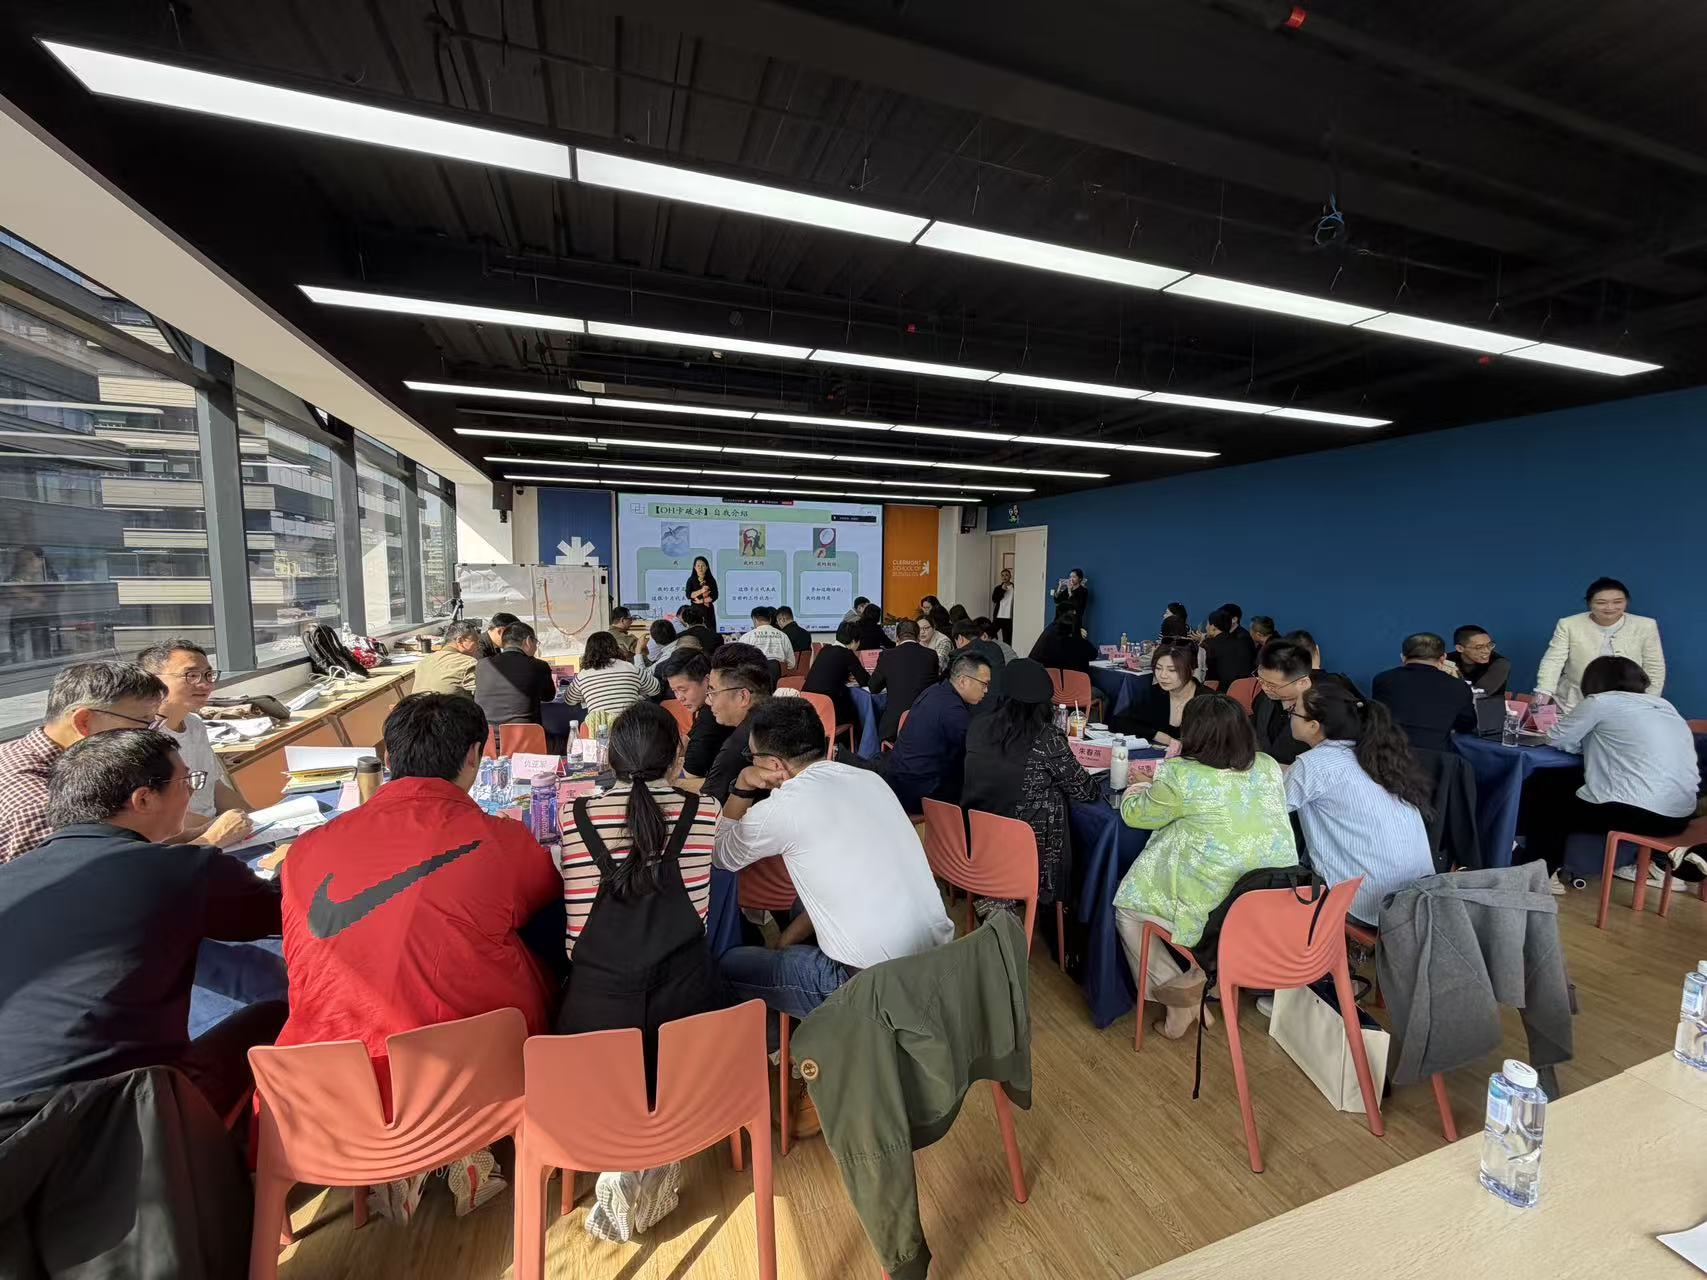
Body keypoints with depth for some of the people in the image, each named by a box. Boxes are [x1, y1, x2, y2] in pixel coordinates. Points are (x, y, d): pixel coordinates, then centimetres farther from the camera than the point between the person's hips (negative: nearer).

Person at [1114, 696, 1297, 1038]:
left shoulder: (1180, 776, -16)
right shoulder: (1269, 767, 2)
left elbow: (1135, 816, 0)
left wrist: (1133, 795, 23)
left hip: (1214, 907, -6)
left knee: (1127, 907, 17)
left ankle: (1176, 992, 12)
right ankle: (1201, 977, 20)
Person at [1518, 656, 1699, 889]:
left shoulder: (1601, 702, -4)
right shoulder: (1664, 705, 17)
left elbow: (1557, 739, 4)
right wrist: (1595, 743, 23)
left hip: (1637, 812, -7)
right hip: (1680, 815, 7)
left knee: (1541, 787, 12)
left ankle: (1543, 872, 19)